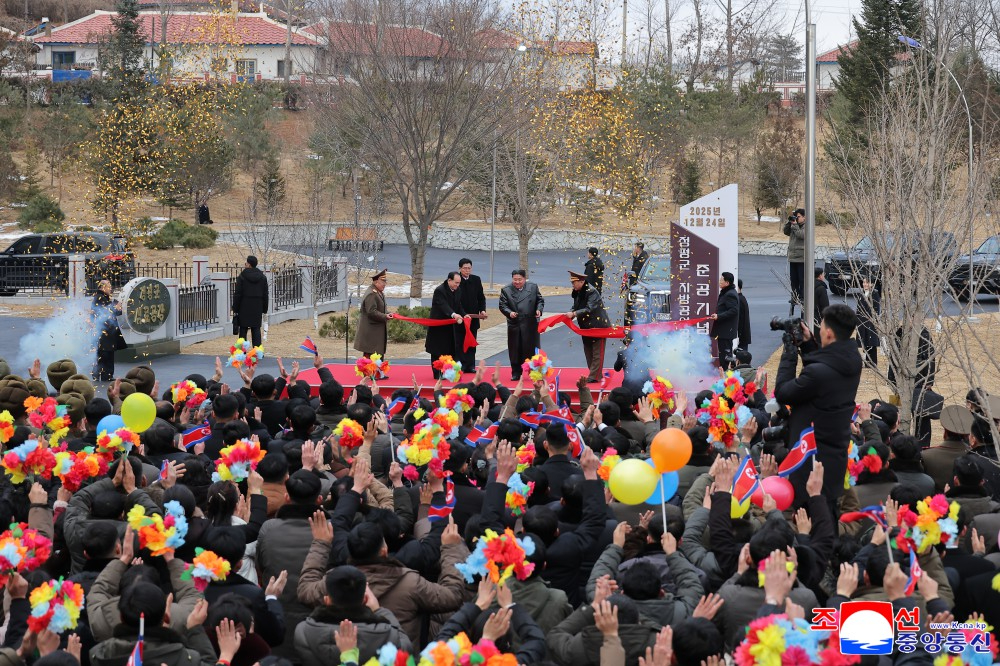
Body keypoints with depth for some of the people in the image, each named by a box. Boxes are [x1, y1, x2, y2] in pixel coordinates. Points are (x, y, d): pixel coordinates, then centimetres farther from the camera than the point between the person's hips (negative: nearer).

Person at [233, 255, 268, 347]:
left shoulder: (242, 277, -8)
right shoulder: (262, 277, 5)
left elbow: (237, 294, -7)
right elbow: (265, 295, 8)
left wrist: (235, 309, -2)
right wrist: (264, 310, 13)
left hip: (244, 308, -3)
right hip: (257, 308, 3)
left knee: (243, 330, 3)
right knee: (256, 329, 4)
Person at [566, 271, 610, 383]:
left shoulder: (591, 292, -20)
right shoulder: (577, 293, 6)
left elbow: (589, 309, -28)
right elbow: (576, 307, 11)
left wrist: (574, 314, -30)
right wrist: (570, 314, -9)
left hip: (598, 326, -9)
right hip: (586, 327, 9)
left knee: (597, 353, -4)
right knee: (588, 352, 12)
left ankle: (594, 377, -5)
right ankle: (596, 375, 20)